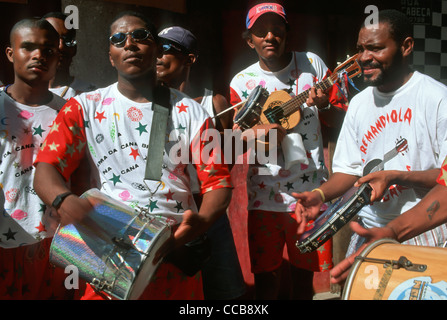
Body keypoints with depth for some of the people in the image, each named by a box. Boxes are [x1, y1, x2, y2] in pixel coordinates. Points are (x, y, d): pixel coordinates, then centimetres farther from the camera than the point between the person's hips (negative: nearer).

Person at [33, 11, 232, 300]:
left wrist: (201, 222, -22)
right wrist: (64, 200, -31)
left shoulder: (191, 112, 4)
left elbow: (218, 180, 1)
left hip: (176, 252, 1)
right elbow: (46, 170, -6)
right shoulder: (84, 108, 4)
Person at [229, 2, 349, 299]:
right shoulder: (242, 82, -2)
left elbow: (343, 116, 4)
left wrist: (324, 106, -16)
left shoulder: (312, 63, 0)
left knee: (305, 274, 12)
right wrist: (254, 133, -20)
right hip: (265, 195, 0)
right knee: (267, 276, 8)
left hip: (312, 192, 1)